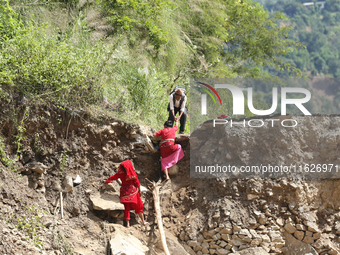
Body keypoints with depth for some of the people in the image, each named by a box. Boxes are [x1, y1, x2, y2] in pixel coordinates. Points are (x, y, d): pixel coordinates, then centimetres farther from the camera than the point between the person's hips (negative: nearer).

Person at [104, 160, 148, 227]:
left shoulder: (121, 173, -5)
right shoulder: (132, 173, -11)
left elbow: (113, 177, 9)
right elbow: (137, 182, -6)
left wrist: (106, 181, 27)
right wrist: (139, 191, 7)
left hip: (124, 191, 2)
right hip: (133, 191, -2)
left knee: (127, 207, 9)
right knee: (138, 206, 10)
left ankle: (127, 223, 5)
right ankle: (143, 221, 15)